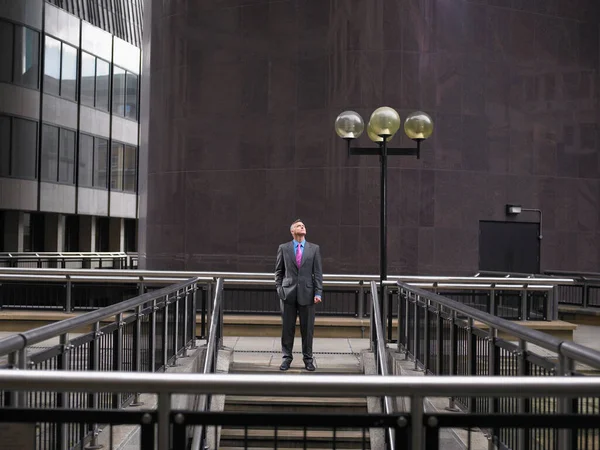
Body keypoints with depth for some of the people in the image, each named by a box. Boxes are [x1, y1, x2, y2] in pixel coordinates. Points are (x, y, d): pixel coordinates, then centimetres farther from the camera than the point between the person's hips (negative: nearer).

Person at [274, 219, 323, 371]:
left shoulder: (314, 249, 6)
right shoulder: (283, 248, 6)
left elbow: (318, 272, 2)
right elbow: (279, 271, 11)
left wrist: (318, 293, -5)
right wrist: (279, 288, 2)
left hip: (307, 293, 0)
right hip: (288, 293, 0)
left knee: (307, 328, 3)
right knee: (287, 327, 4)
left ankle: (308, 358, 14)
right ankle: (287, 357, 14)